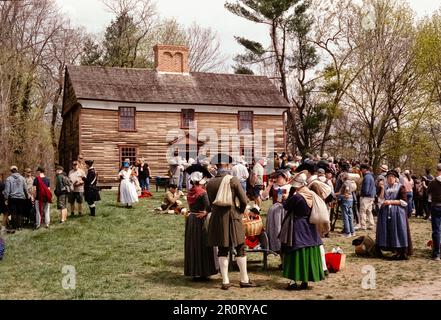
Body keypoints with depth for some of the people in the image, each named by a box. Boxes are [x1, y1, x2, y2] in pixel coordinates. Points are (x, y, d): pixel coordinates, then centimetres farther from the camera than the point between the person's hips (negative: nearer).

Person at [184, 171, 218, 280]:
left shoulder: (190, 192, 5)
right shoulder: (202, 192, -15)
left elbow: (191, 206, 3)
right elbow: (208, 206, -27)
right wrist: (206, 212, -10)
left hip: (190, 219, 7)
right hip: (200, 221, -7)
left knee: (192, 246, 13)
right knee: (202, 246, 2)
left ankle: (193, 271, 21)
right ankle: (201, 272, 6)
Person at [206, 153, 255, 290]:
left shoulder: (210, 183, 1)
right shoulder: (233, 180, -10)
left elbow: (210, 202, 9)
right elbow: (244, 200, -9)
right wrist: (240, 212, 8)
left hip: (217, 219, 3)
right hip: (232, 217, -3)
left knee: (223, 251, 9)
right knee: (240, 248, 8)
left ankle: (225, 281, 11)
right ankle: (244, 280, 14)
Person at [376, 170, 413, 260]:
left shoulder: (400, 187, 1)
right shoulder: (384, 187, 12)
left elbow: (404, 201, -6)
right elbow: (381, 200, 2)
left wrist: (391, 202, -12)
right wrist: (382, 189, -7)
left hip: (397, 213, -4)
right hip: (385, 213, 4)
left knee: (397, 231, -7)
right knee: (387, 232, 1)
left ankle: (401, 253, -2)